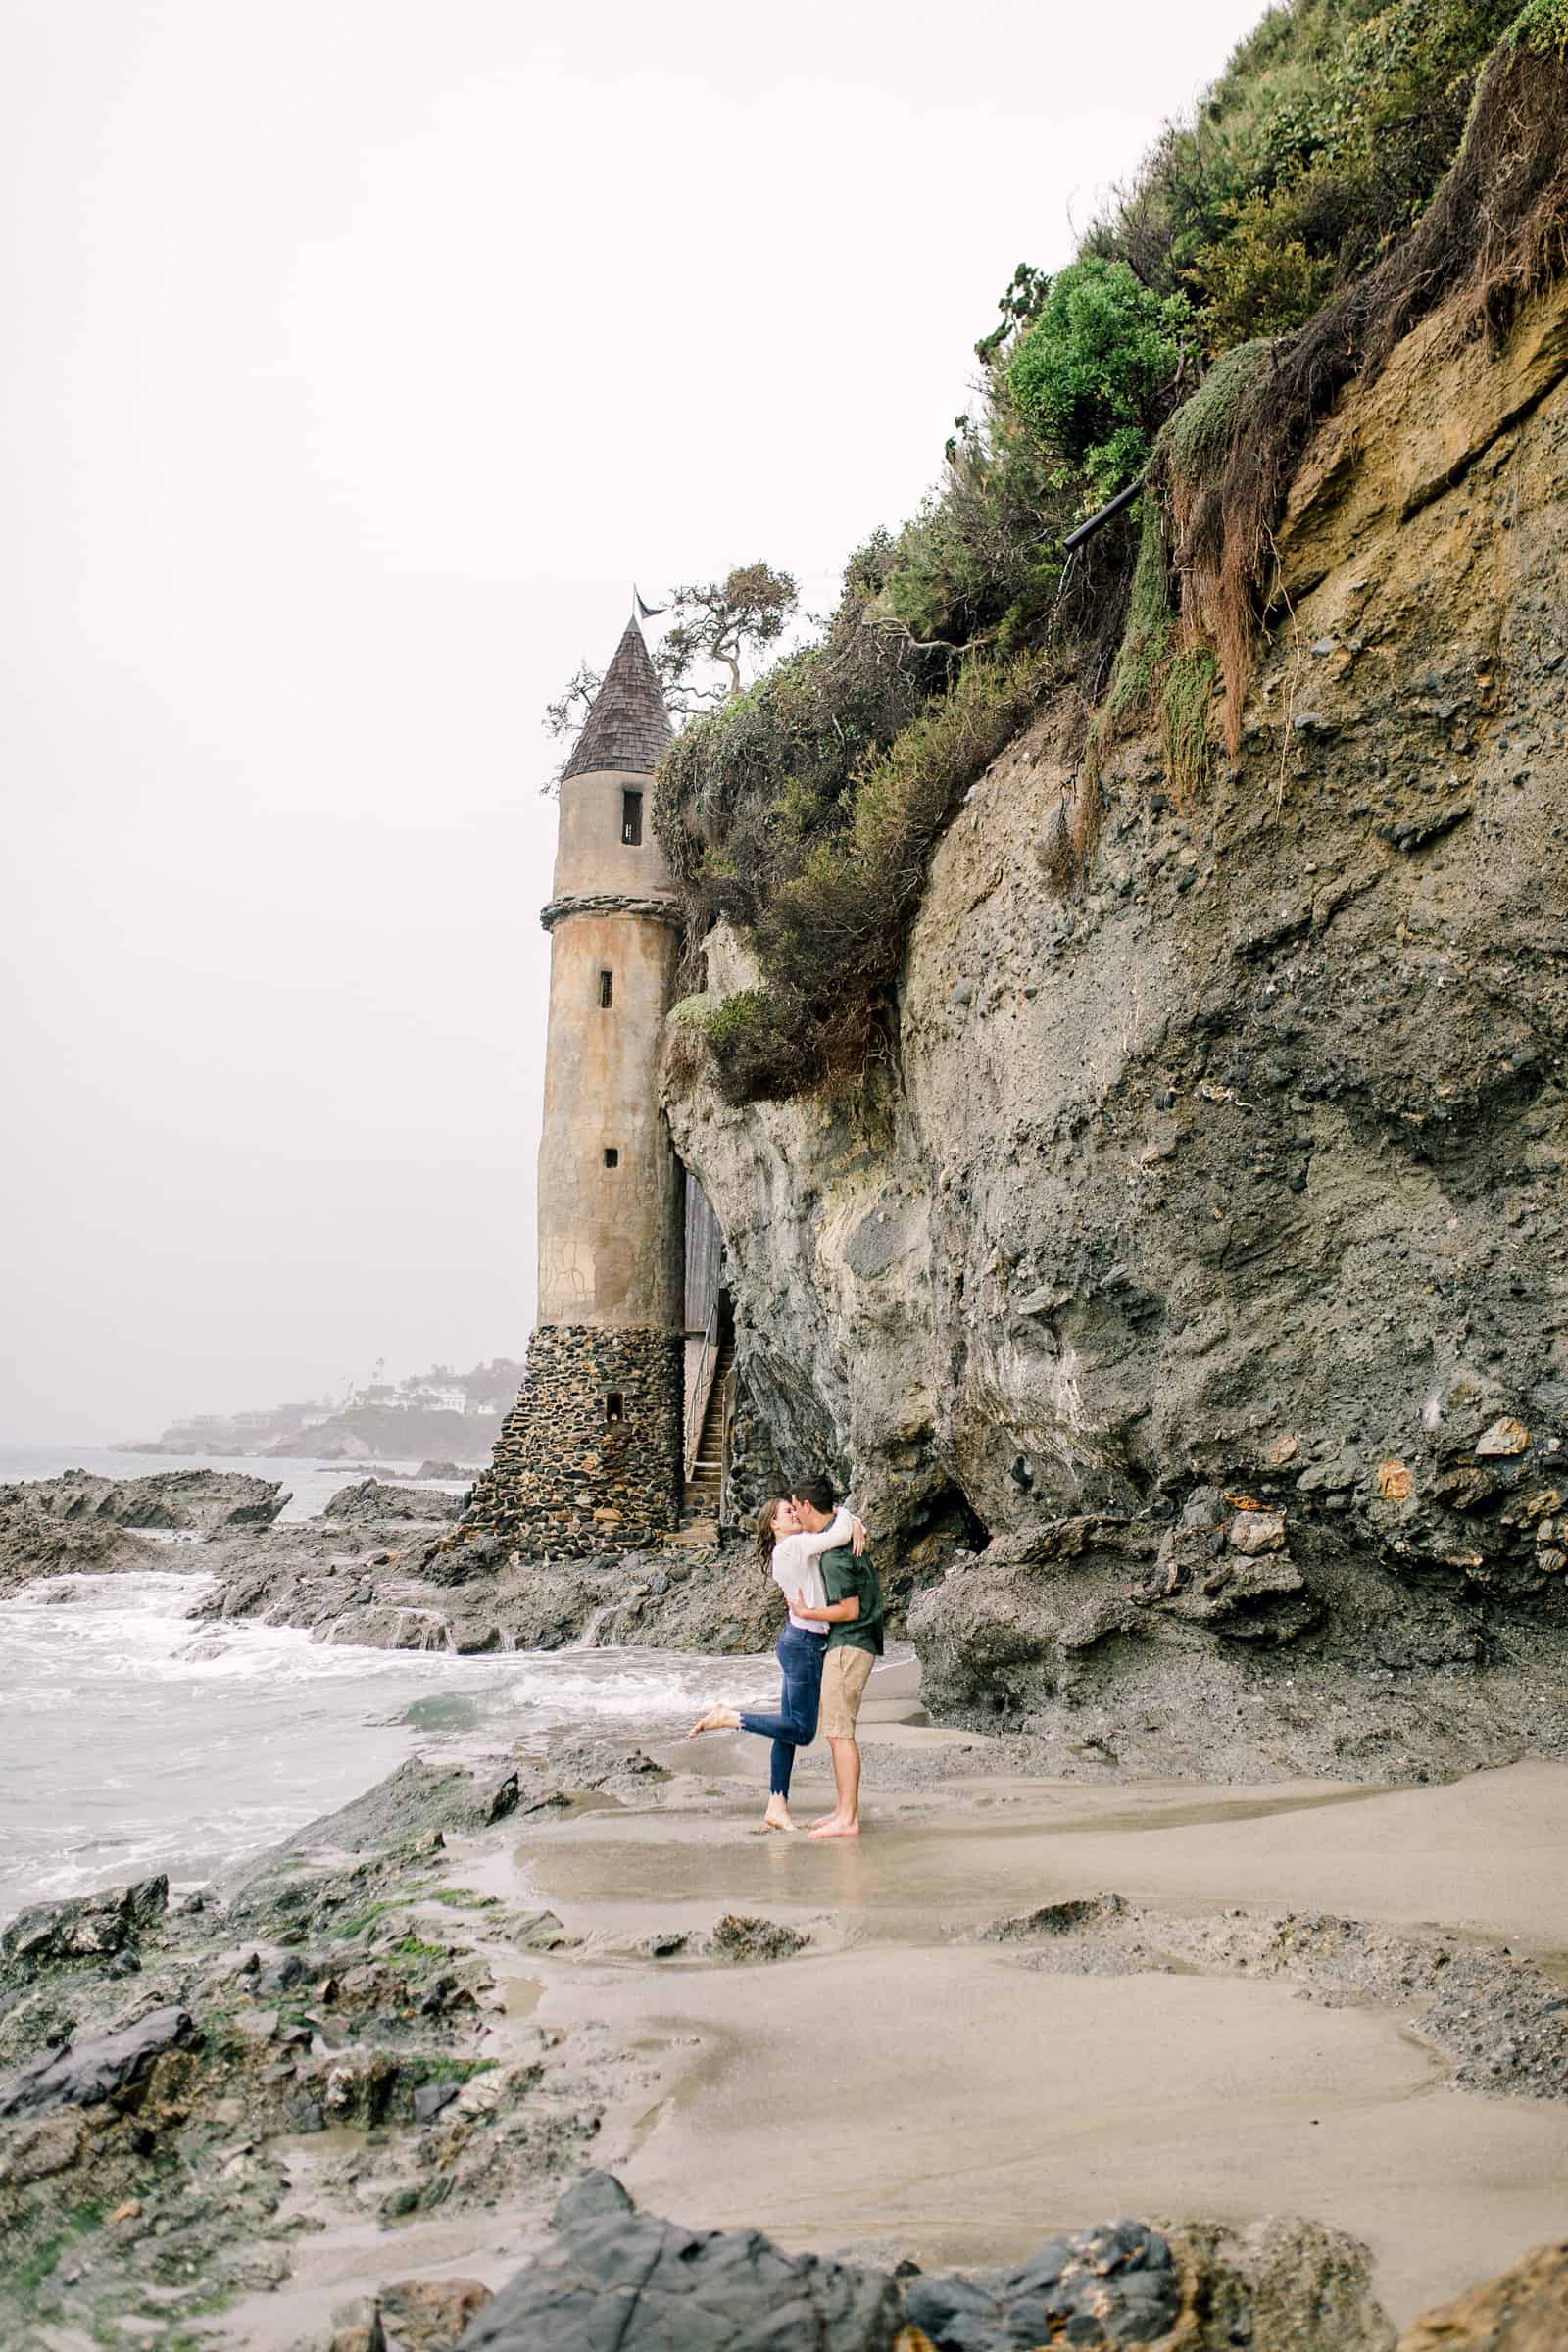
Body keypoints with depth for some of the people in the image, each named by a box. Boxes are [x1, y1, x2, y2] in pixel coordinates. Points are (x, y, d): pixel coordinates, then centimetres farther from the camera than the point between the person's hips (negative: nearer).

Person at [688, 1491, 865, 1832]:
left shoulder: (803, 1543, 12)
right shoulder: (792, 1546, -15)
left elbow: (838, 1522, 19)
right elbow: (839, 1534, -23)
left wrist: (856, 1526, -2)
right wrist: (845, 1519, -3)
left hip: (799, 1642, 9)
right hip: (803, 1643, -9)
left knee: (791, 1729, 10)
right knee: (801, 1731, -3)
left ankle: (777, 1807, 13)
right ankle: (728, 1717, -1)